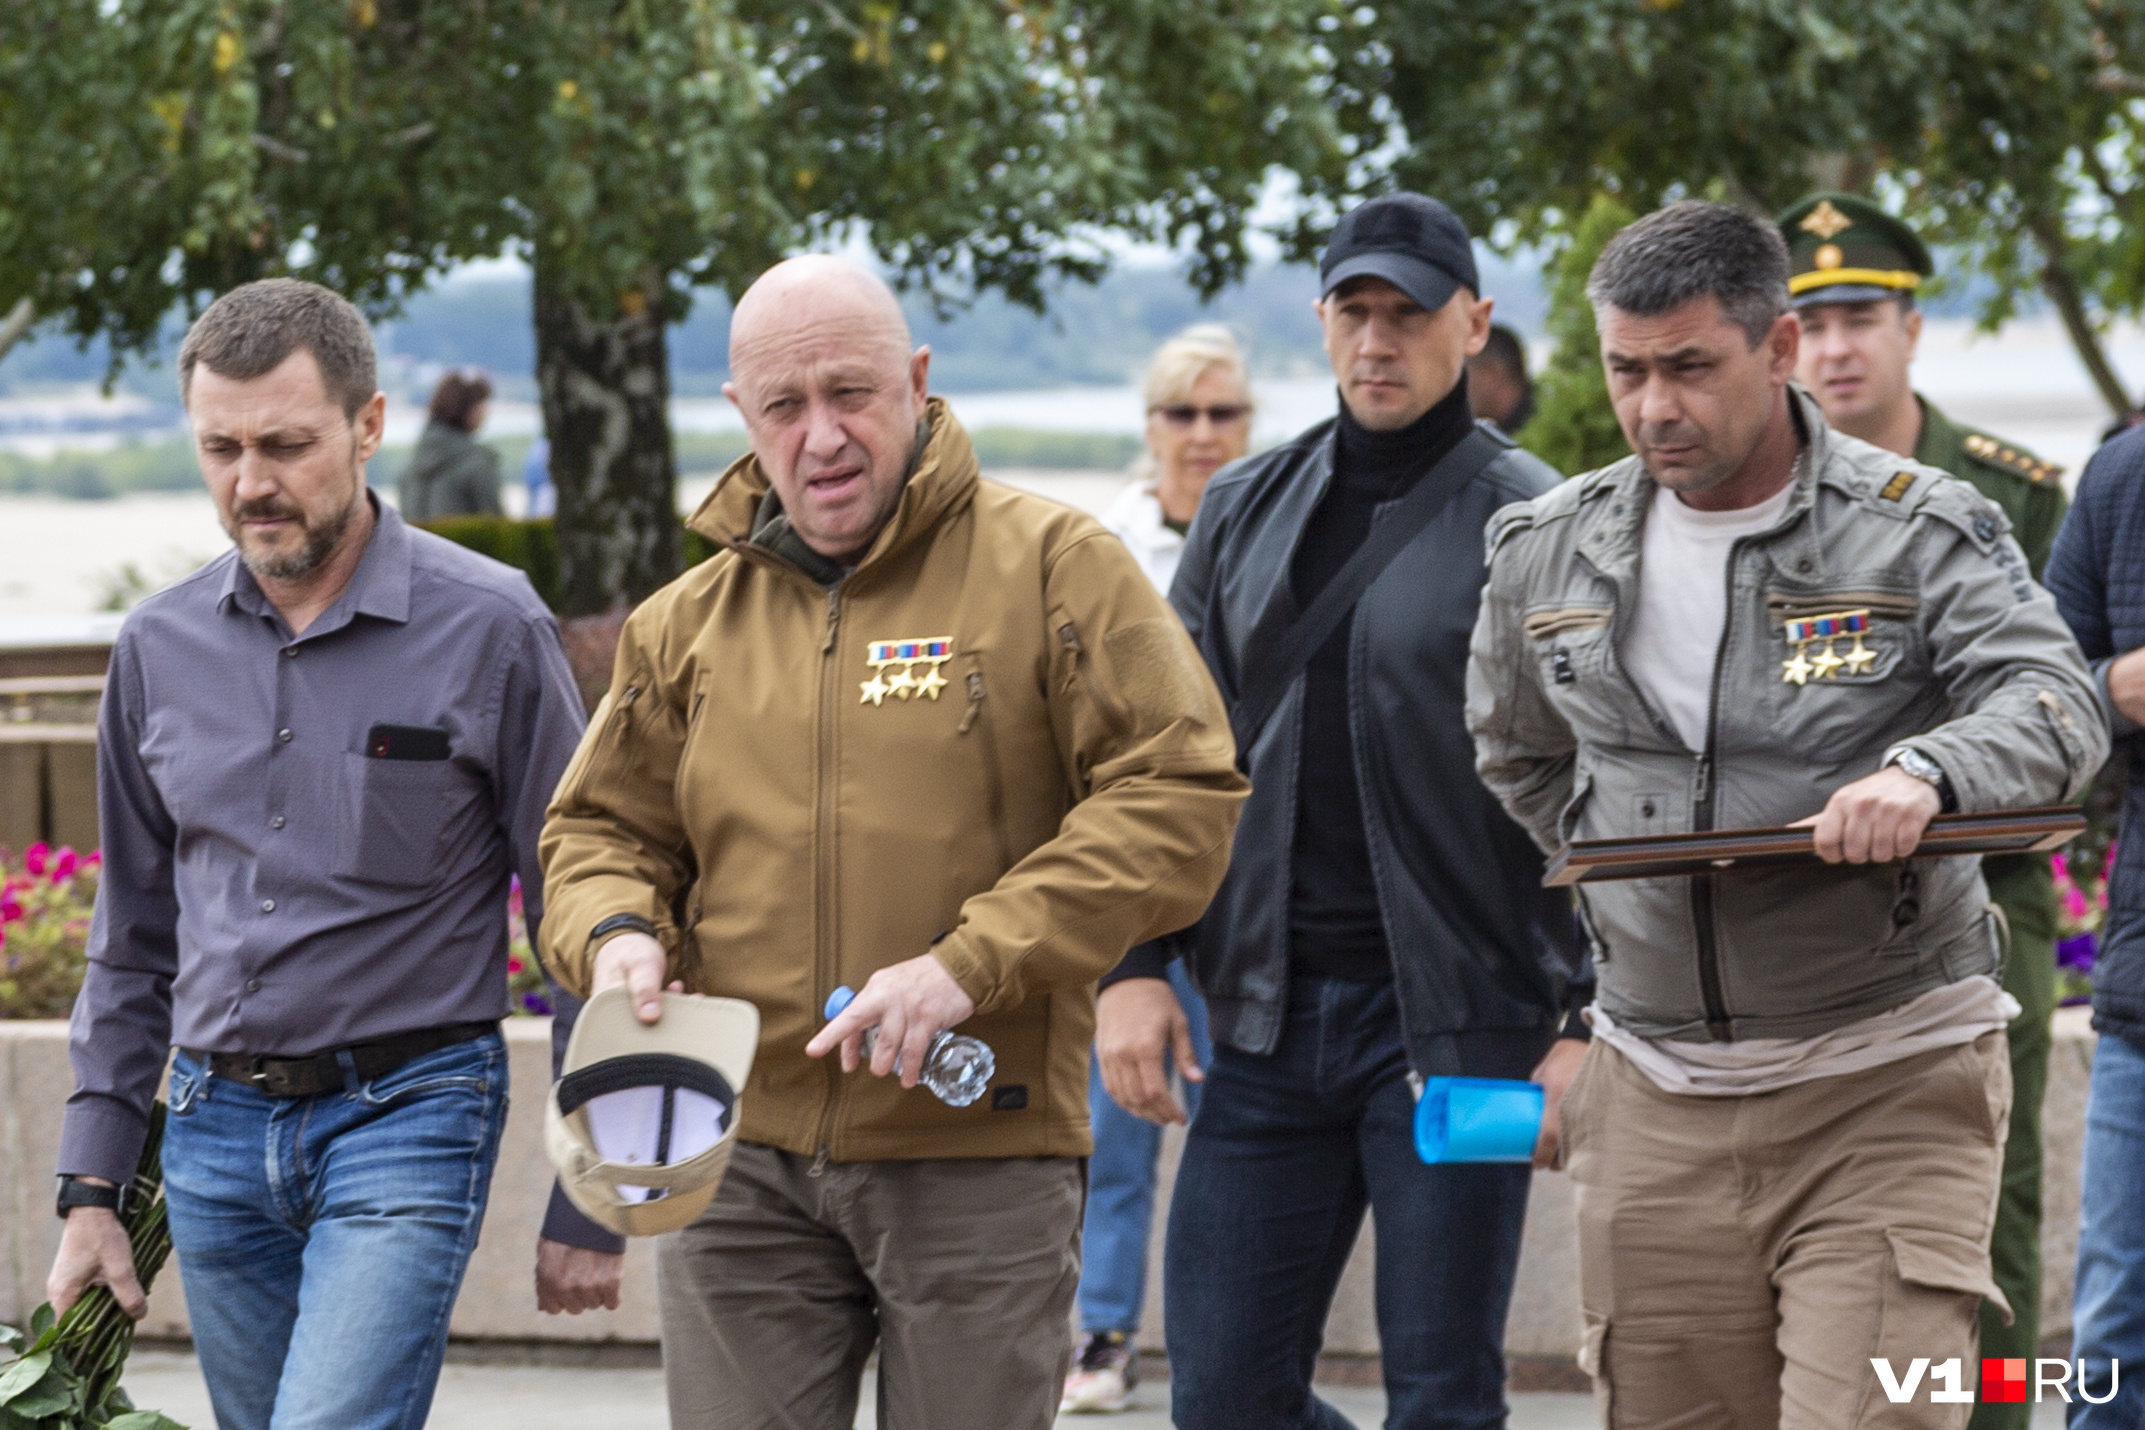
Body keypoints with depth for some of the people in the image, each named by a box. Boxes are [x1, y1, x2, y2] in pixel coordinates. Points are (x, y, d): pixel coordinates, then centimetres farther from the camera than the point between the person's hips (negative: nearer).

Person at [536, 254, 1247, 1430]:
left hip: (978, 1159, -3)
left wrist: (972, 964, -17)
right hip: (740, 1165, 3)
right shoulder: (688, 623, 12)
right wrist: (615, 933, -5)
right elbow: (600, 831, 20)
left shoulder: (1051, 569, -2)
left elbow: (1178, 795, -9)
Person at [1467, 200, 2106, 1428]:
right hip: (1658, 1103, 4)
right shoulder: (1550, 552, 8)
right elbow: (1518, 759, 26)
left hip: (1889, 1093, -4)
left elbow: (2057, 704, -19)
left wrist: (1924, 773, -39)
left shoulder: (1917, 531, -5)